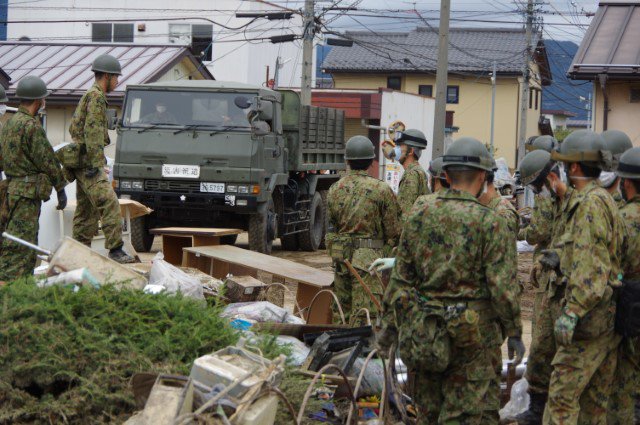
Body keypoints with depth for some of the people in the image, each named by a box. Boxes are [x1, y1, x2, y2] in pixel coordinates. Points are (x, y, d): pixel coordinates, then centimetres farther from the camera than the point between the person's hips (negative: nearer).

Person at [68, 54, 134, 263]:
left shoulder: (87, 96, 20)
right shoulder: (97, 97, -12)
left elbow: (73, 127, 26)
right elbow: (92, 131, -19)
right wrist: (96, 163, -22)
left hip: (82, 163, 11)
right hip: (89, 162, -11)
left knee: (86, 210, 12)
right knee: (109, 204, -16)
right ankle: (115, 249, -20)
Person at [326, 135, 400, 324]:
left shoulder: (335, 189, 5)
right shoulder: (381, 189, -8)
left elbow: (331, 228, 11)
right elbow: (393, 230, -4)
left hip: (341, 256, 5)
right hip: (369, 257, -5)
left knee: (342, 312, 14)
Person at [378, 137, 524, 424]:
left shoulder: (419, 213, 1)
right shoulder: (489, 222, -12)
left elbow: (401, 277, 5)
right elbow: (503, 287, -13)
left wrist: (389, 323, 12)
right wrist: (514, 332, -2)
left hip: (424, 333, 5)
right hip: (472, 334, -4)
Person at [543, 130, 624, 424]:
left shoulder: (590, 203, -16)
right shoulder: (605, 199, 16)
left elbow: (591, 265, -23)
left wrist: (573, 312, -25)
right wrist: (562, 255, 18)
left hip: (591, 315, -10)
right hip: (609, 312, 10)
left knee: (563, 392, -9)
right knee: (595, 397, 14)